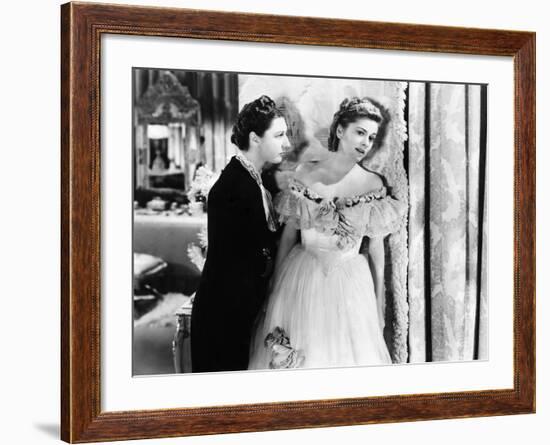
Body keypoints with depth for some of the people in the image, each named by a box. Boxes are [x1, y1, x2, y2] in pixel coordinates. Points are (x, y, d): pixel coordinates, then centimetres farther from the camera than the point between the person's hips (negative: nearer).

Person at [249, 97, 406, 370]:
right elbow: (288, 235, 5)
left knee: (345, 358, 4)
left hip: (348, 287, 0)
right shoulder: (305, 174, -2)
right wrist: (275, 289, 7)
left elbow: (376, 249, 3)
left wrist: (379, 306, 5)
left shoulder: (373, 185, -3)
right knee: (288, 359, 6)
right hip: (301, 283, 1)